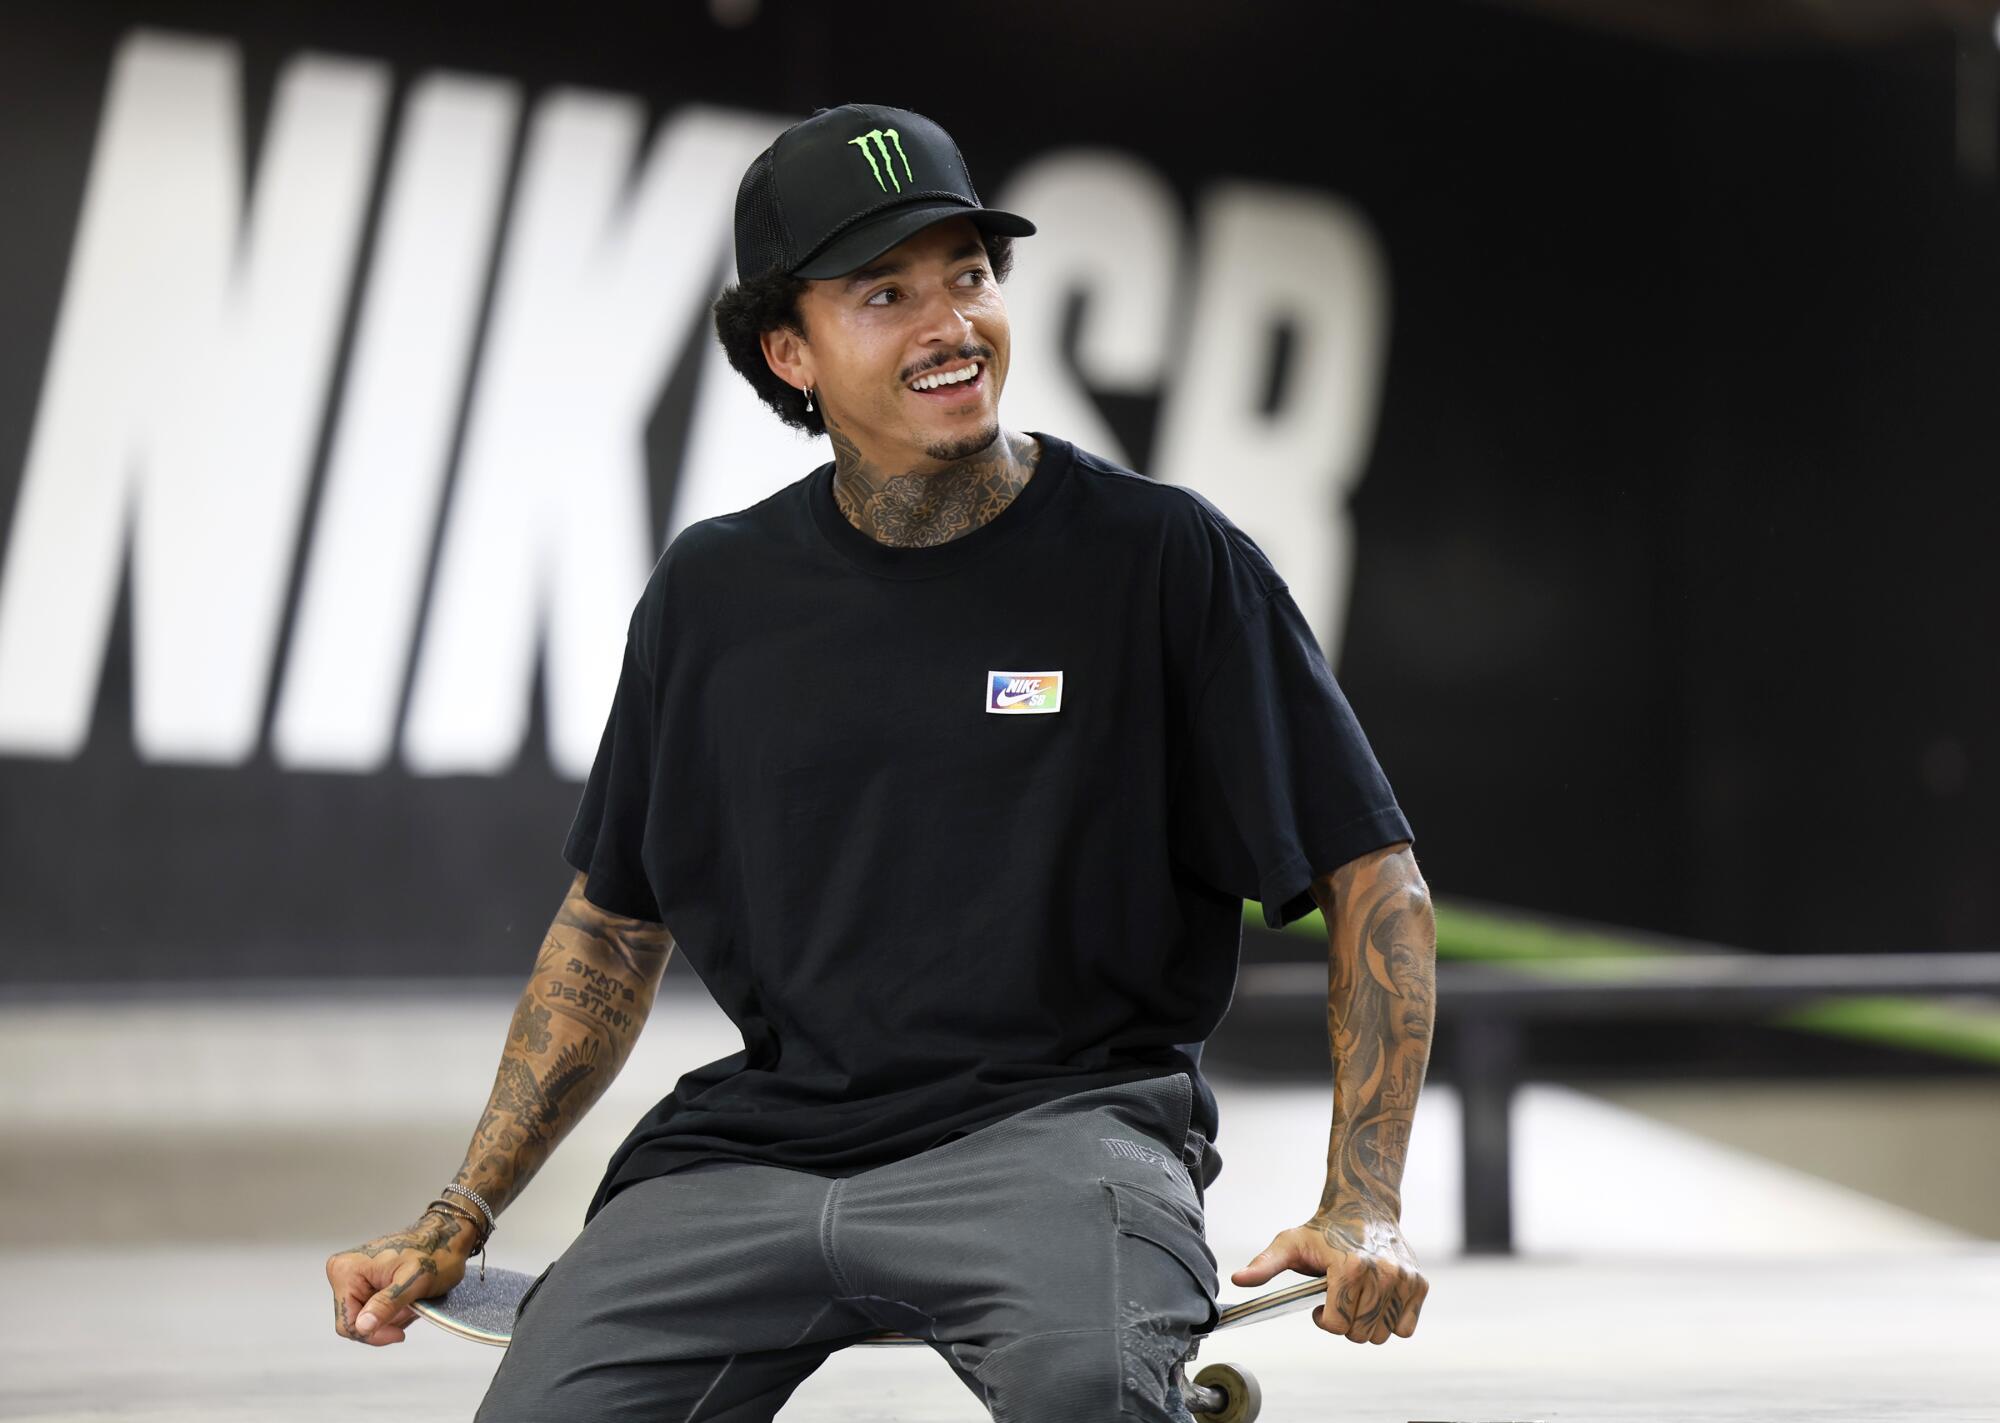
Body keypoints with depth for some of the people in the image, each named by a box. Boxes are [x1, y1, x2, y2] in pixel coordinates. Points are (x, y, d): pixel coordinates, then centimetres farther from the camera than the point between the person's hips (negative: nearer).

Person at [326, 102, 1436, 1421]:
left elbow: (1372, 875, 0)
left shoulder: (1166, 559, -1)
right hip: (758, 1139, 4)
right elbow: (614, 927, 20)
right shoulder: (713, 593, 10)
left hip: (1061, 1123, -4)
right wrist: (458, 1218, 12)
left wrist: (1363, 1208, -12)